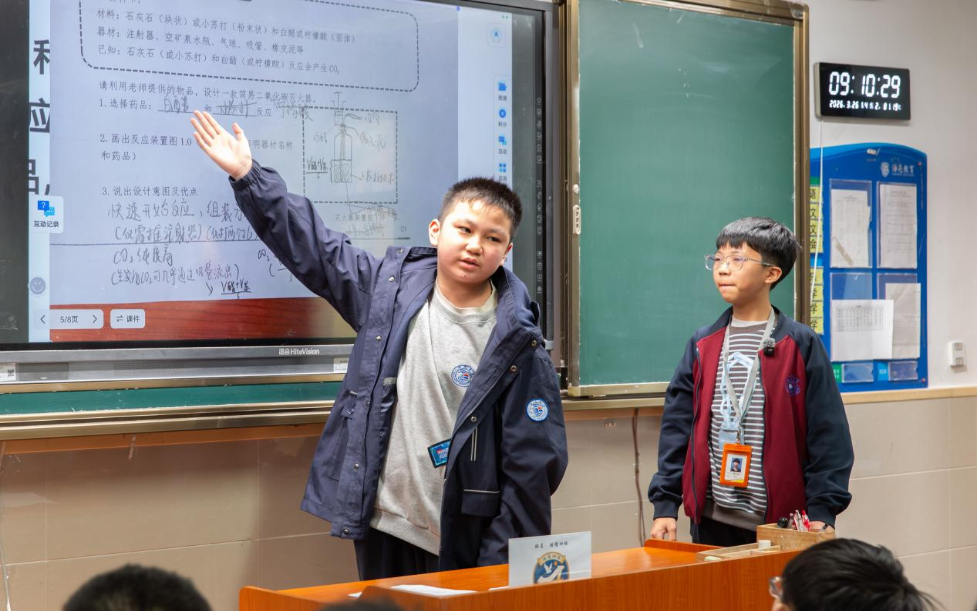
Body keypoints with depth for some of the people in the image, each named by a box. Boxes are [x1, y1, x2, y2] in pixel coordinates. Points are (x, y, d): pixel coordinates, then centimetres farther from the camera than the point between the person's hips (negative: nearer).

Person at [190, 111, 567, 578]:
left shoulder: (517, 345, -7)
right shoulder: (390, 286, 4)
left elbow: (532, 461, -7)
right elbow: (311, 246, 12)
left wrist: (504, 565, -9)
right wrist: (247, 175, 9)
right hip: (381, 527, 3)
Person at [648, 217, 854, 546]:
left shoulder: (801, 345, -1)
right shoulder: (702, 345, 9)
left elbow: (827, 435, -4)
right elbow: (677, 427, 8)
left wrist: (822, 513, -10)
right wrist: (665, 505, 2)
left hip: (780, 524, -3)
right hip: (712, 521, 3)